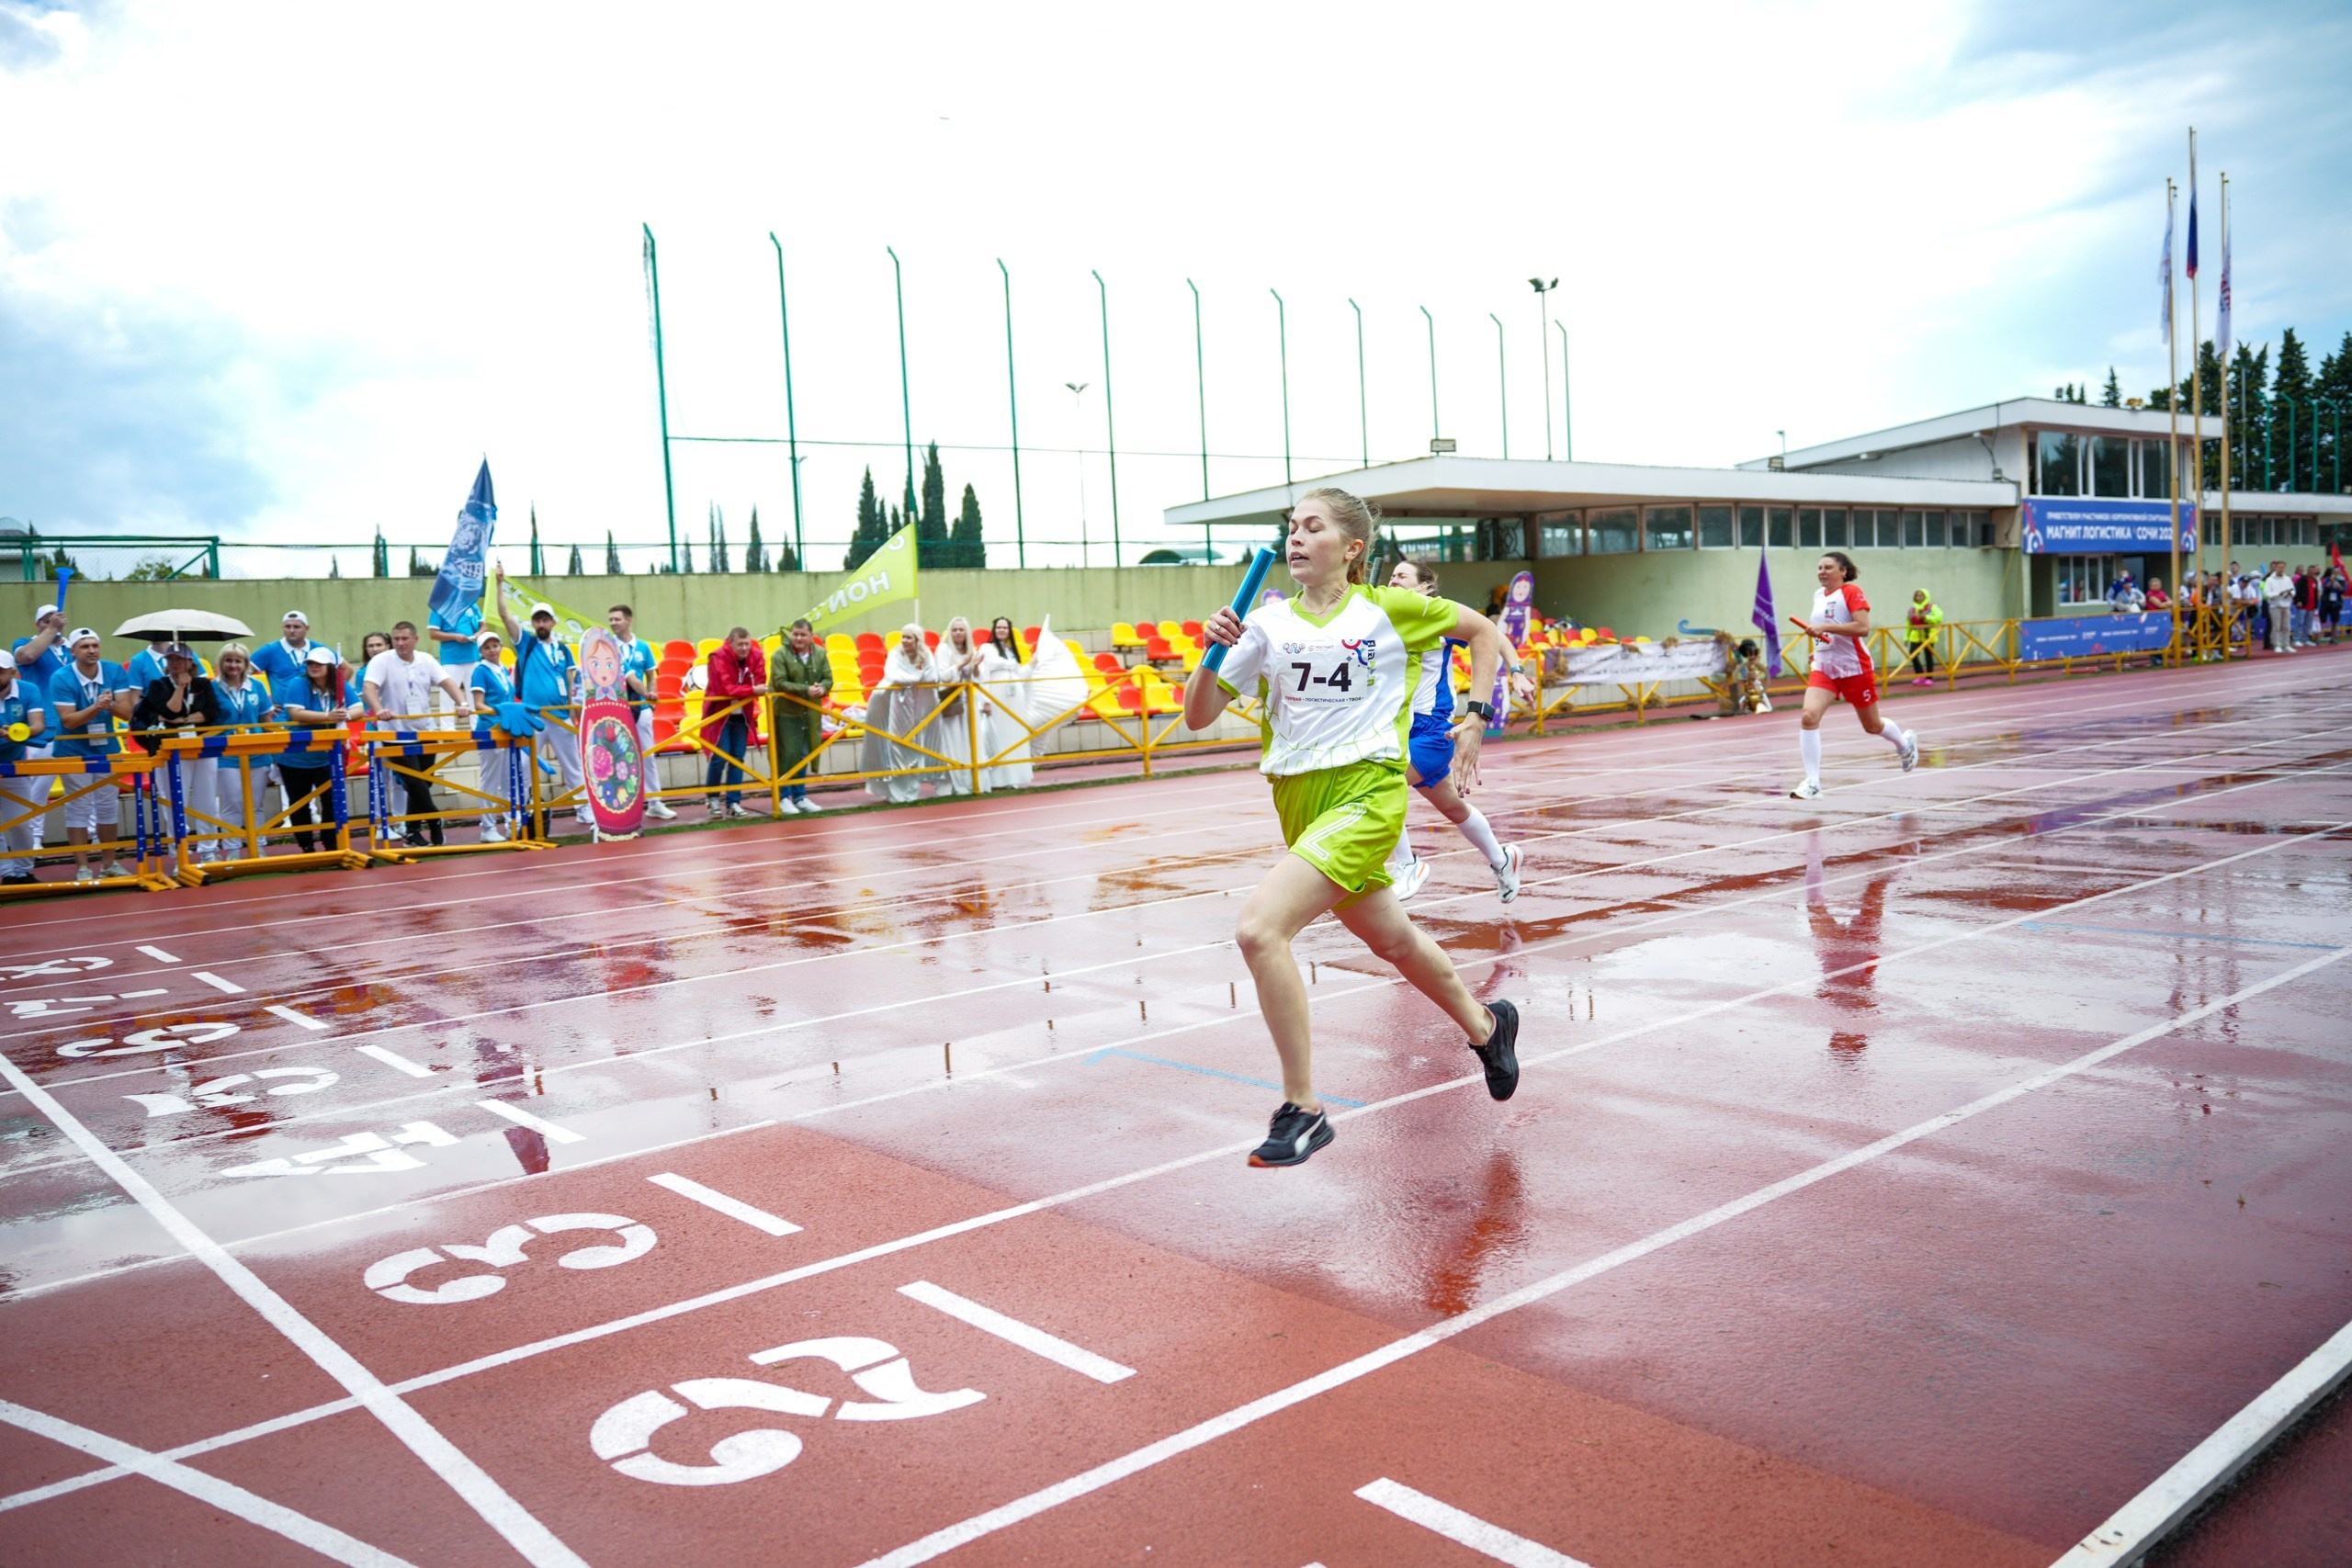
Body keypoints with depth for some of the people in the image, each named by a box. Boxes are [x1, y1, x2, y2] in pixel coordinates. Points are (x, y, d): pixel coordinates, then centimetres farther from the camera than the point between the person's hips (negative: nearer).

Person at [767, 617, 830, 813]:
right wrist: (806, 690, -25)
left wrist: (822, 688, -18)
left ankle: (800, 796, 22)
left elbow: (828, 679, 6)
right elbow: (780, 683, -17)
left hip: (810, 713, 5)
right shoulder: (781, 654, -10)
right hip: (786, 712, -5)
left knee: (802, 756, 12)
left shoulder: (820, 653, 4)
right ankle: (783, 797, 7)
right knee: (787, 755, -4)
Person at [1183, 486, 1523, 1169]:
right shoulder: (1267, 624, 6)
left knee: (1259, 926, -23)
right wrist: (1213, 652, -14)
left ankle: (1302, 1108, -11)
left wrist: (1476, 717, 2)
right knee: (1392, 941, 22)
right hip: (1298, 799, 6)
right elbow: (1198, 716, 3)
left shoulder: (1388, 609, -3)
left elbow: (1485, 634, 11)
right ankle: (1485, 1026, 51)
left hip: (1366, 790, -6)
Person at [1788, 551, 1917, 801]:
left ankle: (1905, 745, 47)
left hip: (1854, 668, -5)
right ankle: (1812, 783, -18)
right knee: (1809, 716, -19)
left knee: (1872, 726, 11)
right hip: (1824, 668, 5)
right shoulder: (1819, 596, 10)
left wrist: (1825, 627, -27)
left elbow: (1863, 628, -23)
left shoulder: (1852, 592, -11)